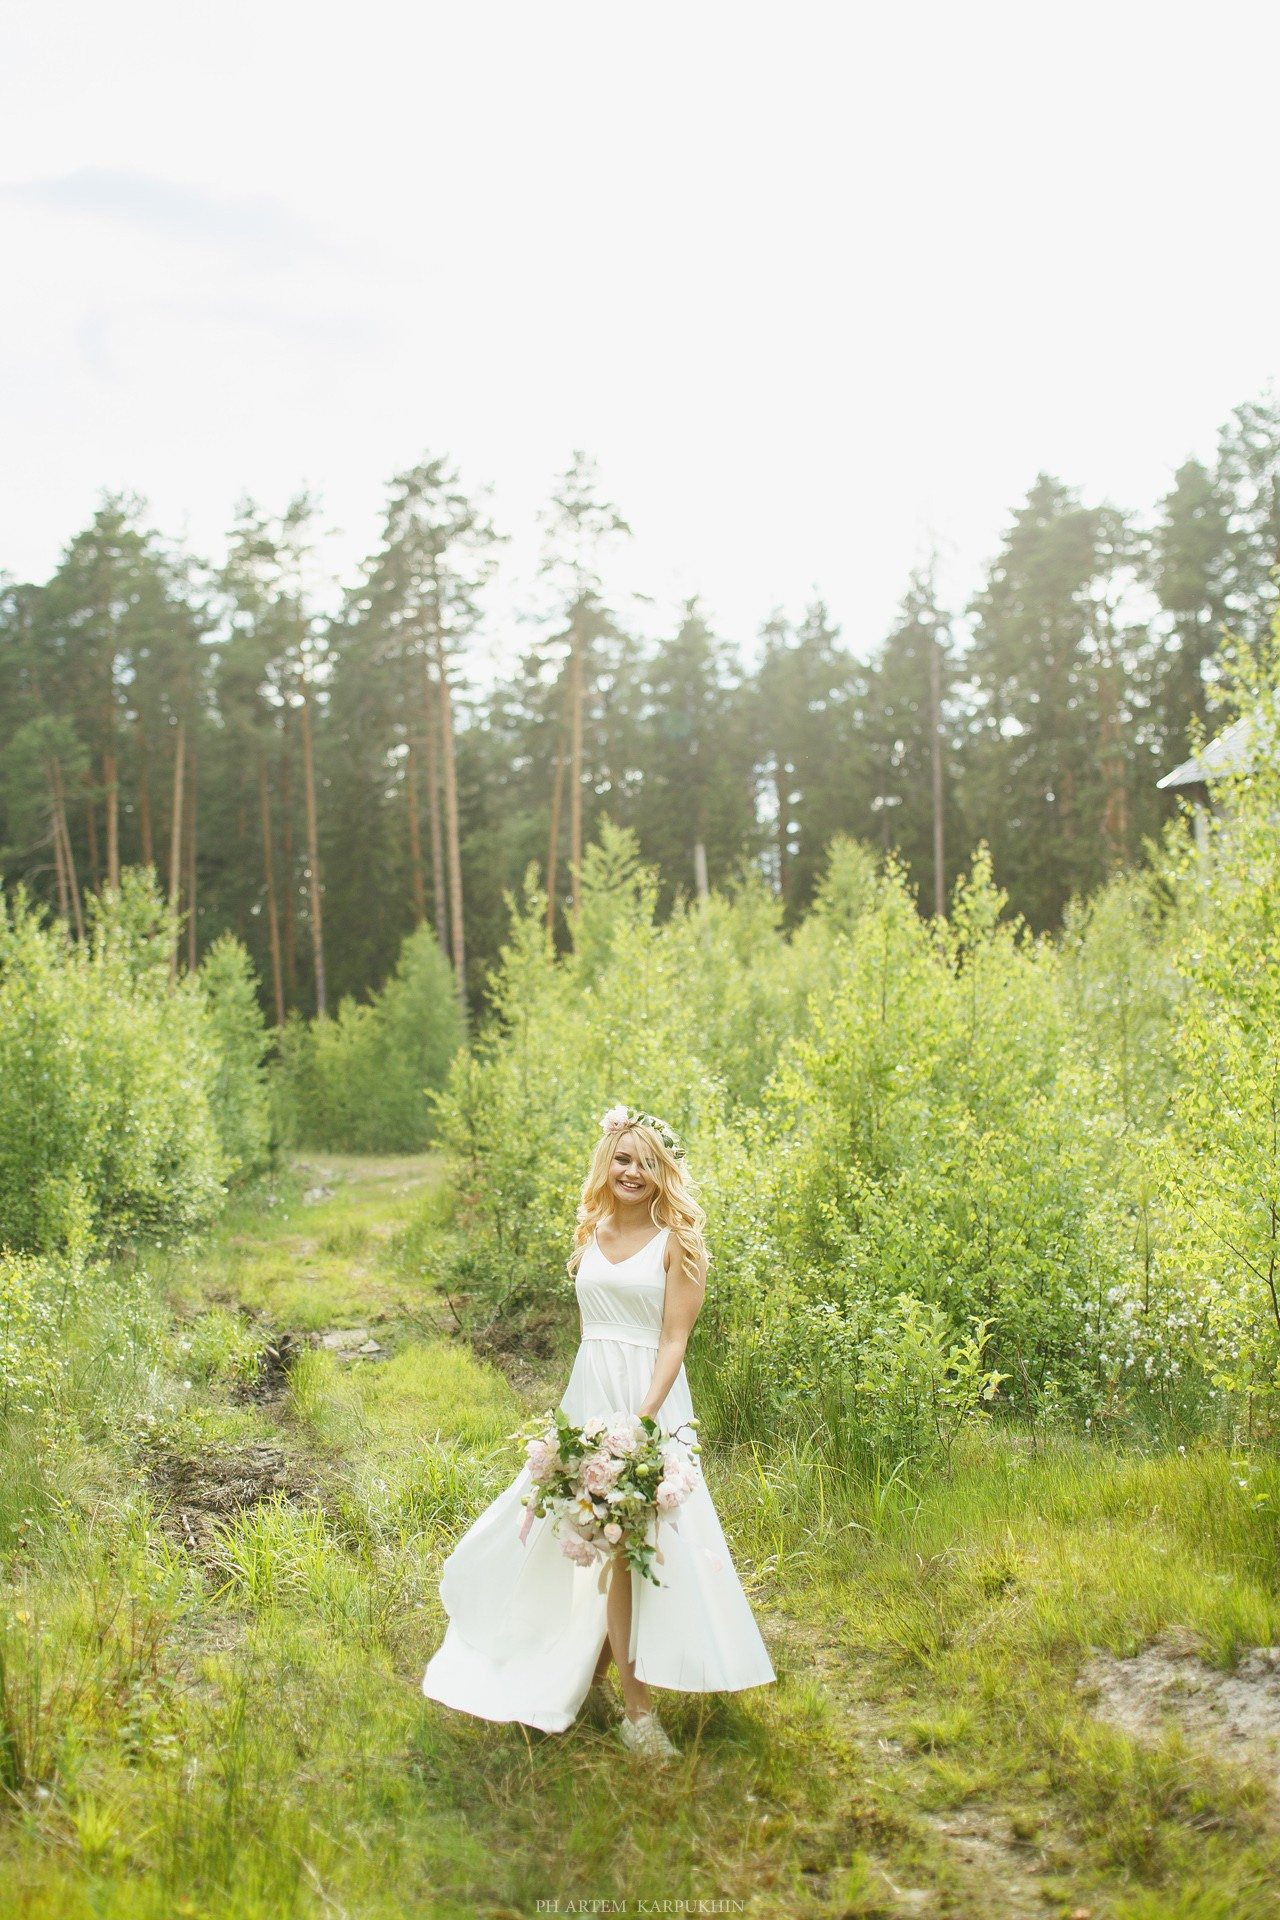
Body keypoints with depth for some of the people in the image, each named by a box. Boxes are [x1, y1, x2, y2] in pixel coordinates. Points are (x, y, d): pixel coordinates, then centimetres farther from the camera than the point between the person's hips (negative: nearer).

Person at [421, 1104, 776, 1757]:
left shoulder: (676, 1242, -5)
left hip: (650, 1399, -5)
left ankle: (636, 1704, 6)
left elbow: (673, 1340, -10)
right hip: (587, 1396, 5)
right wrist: (577, 1406, 15)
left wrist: (643, 1418, -21)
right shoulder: (590, 1235, 11)